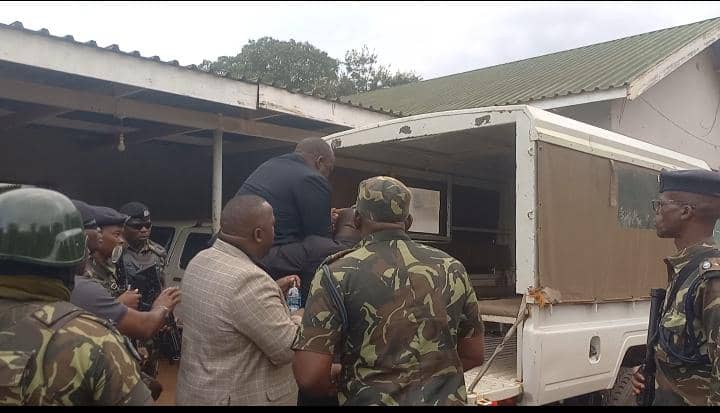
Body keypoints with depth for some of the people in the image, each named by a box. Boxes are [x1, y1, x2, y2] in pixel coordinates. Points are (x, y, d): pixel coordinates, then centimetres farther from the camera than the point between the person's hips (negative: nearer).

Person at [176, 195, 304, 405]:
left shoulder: (199, 261, -1)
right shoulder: (248, 279, -28)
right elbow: (288, 348, -23)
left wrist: (272, 290, 10)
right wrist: (300, 319, -6)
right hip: (243, 396, -8)